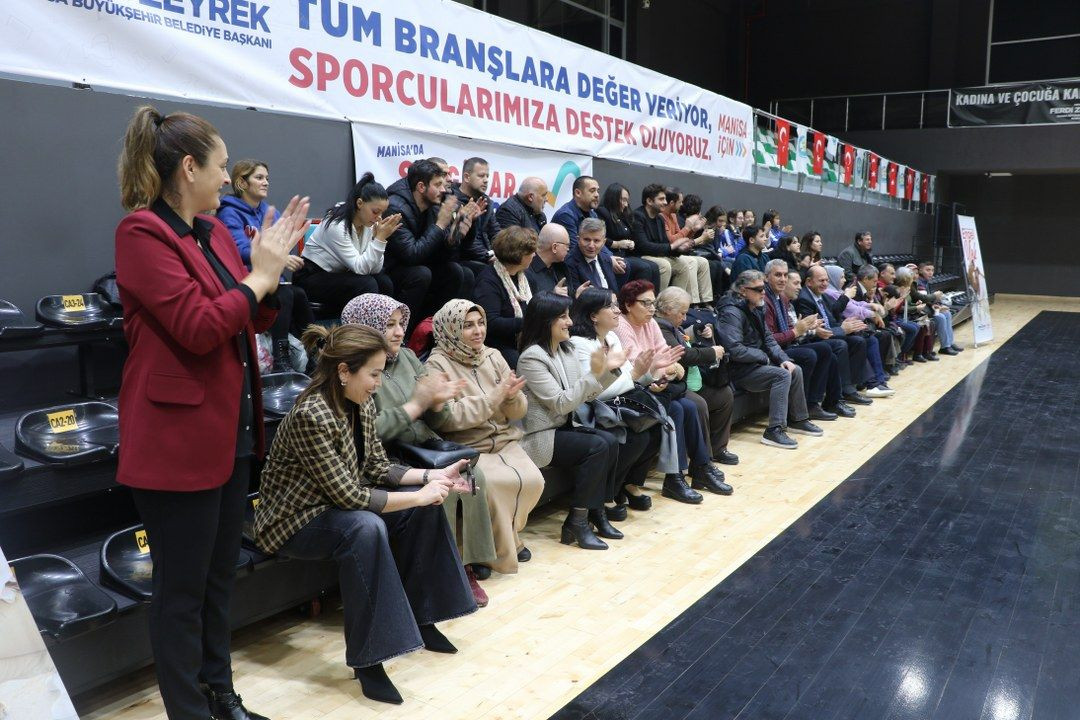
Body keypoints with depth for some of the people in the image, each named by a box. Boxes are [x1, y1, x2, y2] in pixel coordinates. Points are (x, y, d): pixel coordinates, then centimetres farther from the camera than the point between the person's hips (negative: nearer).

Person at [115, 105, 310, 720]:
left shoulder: (215, 232, 11)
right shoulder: (142, 232, -13)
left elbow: (252, 321, 17)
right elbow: (199, 328, -22)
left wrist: (273, 269, 3)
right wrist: (258, 274, -12)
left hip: (231, 428, 9)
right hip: (179, 437, -9)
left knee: (220, 577, 19)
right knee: (183, 590, 5)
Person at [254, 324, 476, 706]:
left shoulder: (361, 405, -3)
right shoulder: (312, 416, -29)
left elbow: (378, 469, 3)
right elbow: (349, 496, -30)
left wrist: (433, 476, -10)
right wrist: (418, 495, -24)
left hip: (337, 507, 9)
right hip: (293, 521, -8)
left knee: (423, 508, -5)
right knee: (366, 527, -35)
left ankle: (418, 616, 8)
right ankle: (366, 657, -26)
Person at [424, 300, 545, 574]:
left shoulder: (493, 357, 10)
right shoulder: (438, 364, -6)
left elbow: (518, 412, 10)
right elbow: (444, 419, -20)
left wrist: (512, 396, -14)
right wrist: (493, 397, -19)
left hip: (504, 442, 5)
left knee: (532, 479, -20)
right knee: (493, 483, -30)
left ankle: (507, 533, 8)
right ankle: (501, 549, -4)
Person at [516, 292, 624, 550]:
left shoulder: (566, 349, 9)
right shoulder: (532, 357, -16)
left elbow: (584, 396, 9)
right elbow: (561, 403, -21)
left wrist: (607, 370, -4)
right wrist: (593, 373, -23)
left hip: (562, 427, 8)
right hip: (539, 436, -8)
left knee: (610, 441, -15)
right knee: (597, 447, -23)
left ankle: (595, 512, -3)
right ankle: (576, 522, -14)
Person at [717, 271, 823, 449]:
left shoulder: (756, 309, 11)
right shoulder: (732, 313, -19)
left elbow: (768, 339, 14)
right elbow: (735, 350, -27)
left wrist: (784, 359, -3)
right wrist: (764, 357, -14)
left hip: (756, 363, 10)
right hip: (739, 370, -10)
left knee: (796, 370, 2)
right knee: (782, 375, -23)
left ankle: (797, 419, 15)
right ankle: (774, 431, -24)